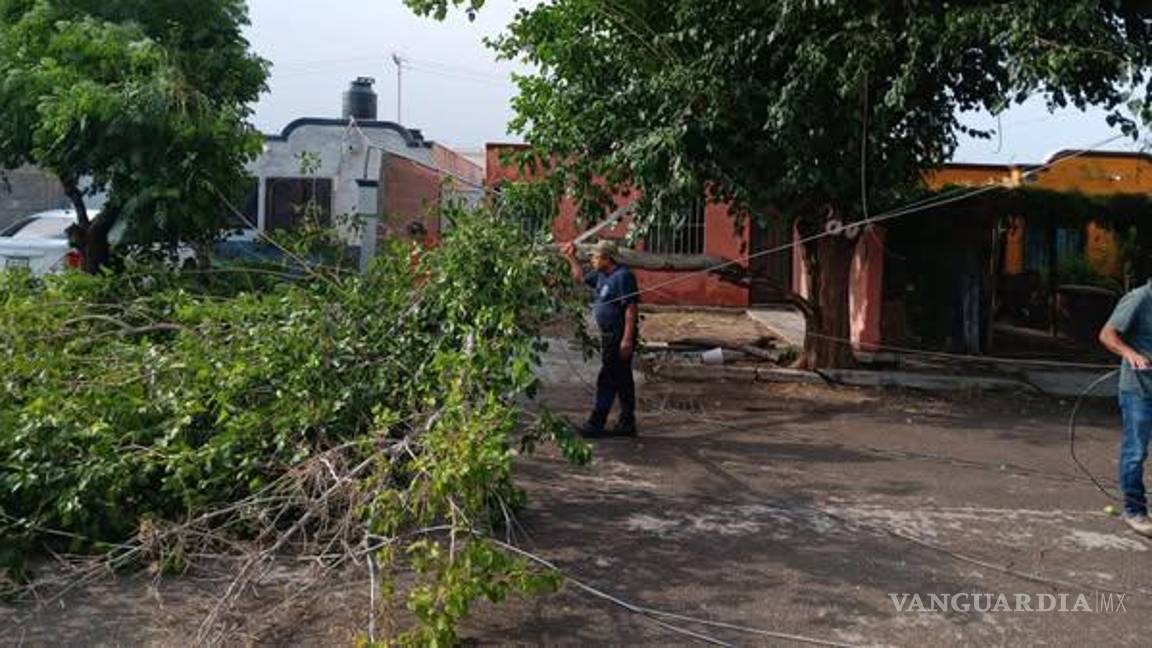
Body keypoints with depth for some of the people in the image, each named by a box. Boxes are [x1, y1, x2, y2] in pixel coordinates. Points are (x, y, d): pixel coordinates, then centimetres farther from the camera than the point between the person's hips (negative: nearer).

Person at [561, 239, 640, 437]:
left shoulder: (623, 276, -16)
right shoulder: (602, 275, 12)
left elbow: (631, 308, -22)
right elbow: (581, 278, 32)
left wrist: (627, 339, -25)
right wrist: (571, 258, 24)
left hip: (619, 337, -10)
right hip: (609, 336, 10)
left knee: (607, 380, -5)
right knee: (622, 380, 13)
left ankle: (596, 424, 0)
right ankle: (627, 423, 19)